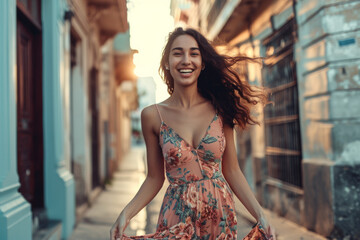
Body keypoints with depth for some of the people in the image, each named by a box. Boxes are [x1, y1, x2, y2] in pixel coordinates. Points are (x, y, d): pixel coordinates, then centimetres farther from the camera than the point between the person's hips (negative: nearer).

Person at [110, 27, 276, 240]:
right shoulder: (152, 116, -5)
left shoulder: (220, 110, -3)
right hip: (177, 218, -1)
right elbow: (155, 178, 0)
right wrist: (126, 214, -13)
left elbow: (232, 171, 0)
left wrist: (261, 216, -8)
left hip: (221, 216, 2)